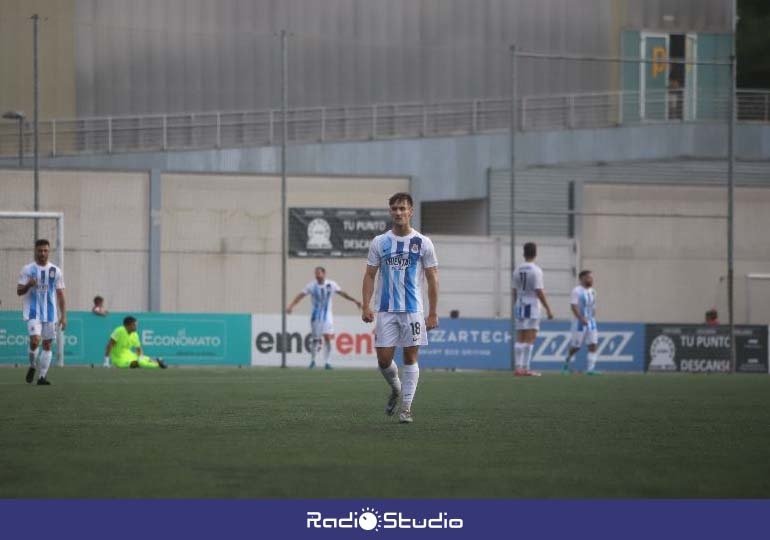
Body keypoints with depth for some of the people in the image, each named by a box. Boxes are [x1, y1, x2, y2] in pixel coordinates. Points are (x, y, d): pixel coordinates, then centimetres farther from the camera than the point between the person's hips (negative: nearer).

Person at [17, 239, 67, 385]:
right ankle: (32, 366, 6)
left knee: (47, 344, 3)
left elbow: (60, 294, 9)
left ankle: (42, 376, 9)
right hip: (33, 313, -3)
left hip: (50, 313, 3)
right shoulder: (27, 270, 0)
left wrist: (63, 316, 3)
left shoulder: (55, 271, 6)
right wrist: (28, 285, -21)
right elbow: (19, 291, 1)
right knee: (35, 340, -19)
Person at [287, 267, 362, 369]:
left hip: (327, 316, 0)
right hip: (316, 317, 0)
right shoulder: (311, 286, -5)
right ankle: (312, 360, 23)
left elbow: (342, 293, 8)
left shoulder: (331, 285, -2)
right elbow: (300, 296, -9)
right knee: (315, 340, 2)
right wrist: (290, 306, -20)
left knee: (327, 338, -13)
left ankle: (327, 362, -8)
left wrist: (354, 300, 8)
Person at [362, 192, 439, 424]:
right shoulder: (379, 242, 5)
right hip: (386, 310, 1)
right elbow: (369, 275, 7)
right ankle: (396, 390, 28)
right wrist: (366, 306, -4)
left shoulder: (423, 243, 1)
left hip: (413, 310, -1)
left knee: (410, 357, -2)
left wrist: (433, 313, -1)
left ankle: (406, 408, 5)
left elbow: (432, 279, 3)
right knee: (384, 359, -2)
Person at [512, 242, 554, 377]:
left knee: (520, 339, 8)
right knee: (530, 339, -6)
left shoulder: (518, 270, 8)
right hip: (532, 305, -6)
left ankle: (518, 368, 6)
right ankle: (526, 368, -10)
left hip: (519, 306, 6)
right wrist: (548, 309, -10)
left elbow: (515, 291, 12)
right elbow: (539, 291, -14)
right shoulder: (536, 270, -10)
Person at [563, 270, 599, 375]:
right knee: (575, 347, 1)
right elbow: (574, 306, -18)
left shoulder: (592, 292, 12)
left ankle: (591, 368, -9)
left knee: (593, 345, -7)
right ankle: (566, 363, 26)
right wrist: (582, 319, -26)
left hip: (591, 323, 6)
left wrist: (593, 318, 17)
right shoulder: (577, 291, -10)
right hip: (579, 323, -6)